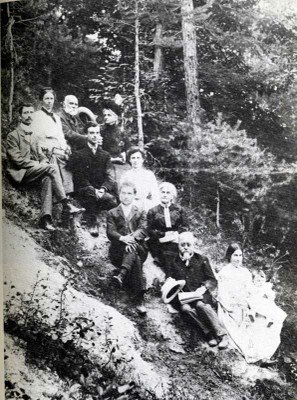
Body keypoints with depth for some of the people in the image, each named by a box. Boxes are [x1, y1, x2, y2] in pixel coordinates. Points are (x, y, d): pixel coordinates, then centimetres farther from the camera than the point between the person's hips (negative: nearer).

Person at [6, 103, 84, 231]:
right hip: (21, 172, -6)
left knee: (47, 178, -30)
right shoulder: (13, 136, 0)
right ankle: (66, 205, -28)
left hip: (34, 170, 6)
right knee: (52, 168, -27)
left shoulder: (33, 135, 23)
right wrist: (37, 164, -15)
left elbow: (41, 155, 19)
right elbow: (17, 159, -11)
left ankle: (45, 217, -36)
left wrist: (44, 162, -5)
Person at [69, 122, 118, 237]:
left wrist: (103, 188, -16)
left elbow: (110, 177, 7)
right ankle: (93, 222, -18)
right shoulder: (78, 155, 9)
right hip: (85, 191, -3)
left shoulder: (105, 155, 19)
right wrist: (93, 190, -20)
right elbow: (80, 178, -2)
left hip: (102, 190, 3)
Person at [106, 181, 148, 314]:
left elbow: (143, 230, -1)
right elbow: (110, 232, 0)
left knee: (132, 251, -38)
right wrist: (122, 238, -25)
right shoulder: (112, 213, 17)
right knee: (135, 260, -34)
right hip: (118, 250, 0)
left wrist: (132, 238, -25)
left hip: (138, 248, 0)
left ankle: (121, 276, -56)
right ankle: (139, 300, -44)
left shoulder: (140, 213, 19)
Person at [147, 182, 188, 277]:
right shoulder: (153, 211, 12)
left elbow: (185, 227, 10)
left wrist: (176, 234, -9)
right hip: (160, 243, -1)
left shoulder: (179, 210, 15)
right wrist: (164, 234, -7)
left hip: (177, 242, 1)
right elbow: (150, 230, 5)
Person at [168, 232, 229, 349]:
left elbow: (212, 281, 7)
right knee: (186, 308, -32)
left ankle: (222, 334, -28)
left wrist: (204, 288, -11)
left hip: (200, 295, -1)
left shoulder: (201, 259, 11)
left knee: (200, 304, -34)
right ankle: (210, 333, -31)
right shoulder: (174, 262, 13)